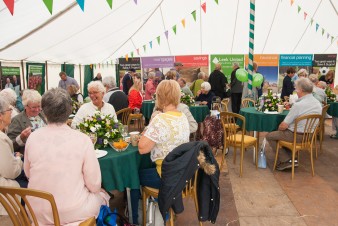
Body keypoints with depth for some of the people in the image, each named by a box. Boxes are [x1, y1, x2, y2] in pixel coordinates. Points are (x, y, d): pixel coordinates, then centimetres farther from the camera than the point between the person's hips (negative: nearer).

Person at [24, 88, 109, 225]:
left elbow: (28, 174, 7)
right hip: (71, 213, -4)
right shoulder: (82, 140, -20)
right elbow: (94, 185, -14)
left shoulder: (32, 138, -9)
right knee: (102, 196, 26)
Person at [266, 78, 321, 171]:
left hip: (297, 136, -8)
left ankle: (286, 160, 6)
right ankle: (290, 157, 24)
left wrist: (279, 128, 2)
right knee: (284, 132, 31)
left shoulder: (298, 105, -25)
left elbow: (284, 125, -21)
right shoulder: (318, 104, 0)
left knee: (269, 136, 8)